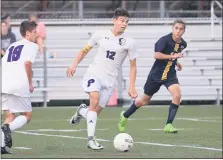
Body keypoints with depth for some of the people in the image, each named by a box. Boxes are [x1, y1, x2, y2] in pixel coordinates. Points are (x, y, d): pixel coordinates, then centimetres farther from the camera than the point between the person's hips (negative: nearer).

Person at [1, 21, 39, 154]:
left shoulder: (12, 46, 25)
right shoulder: (32, 46, 5)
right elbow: (27, 63, -12)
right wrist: (30, 83, -5)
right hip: (19, 86, -6)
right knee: (27, 115, 9)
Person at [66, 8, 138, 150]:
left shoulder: (130, 42, -2)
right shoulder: (100, 35, 1)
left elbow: (133, 66, 3)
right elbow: (85, 51, 14)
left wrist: (132, 87, -4)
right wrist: (74, 65, 0)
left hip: (109, 79, 1)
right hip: (94, 74, -1)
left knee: (96, 112, -1)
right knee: (95, 100, -27)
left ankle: (82, 111, 37)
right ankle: (91, 139, -27)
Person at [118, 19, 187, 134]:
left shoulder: (182, 44, 1)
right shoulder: (165, 40, -19)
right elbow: (156, 55, -32)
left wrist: (176, 62, 7)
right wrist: (172, 56, -35)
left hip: (170, 74, 4)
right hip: (156, 74, -4)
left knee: (177, 95, -25)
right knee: (145, 100, 11)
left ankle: (168, 125, -19)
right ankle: (125, 116, 38)